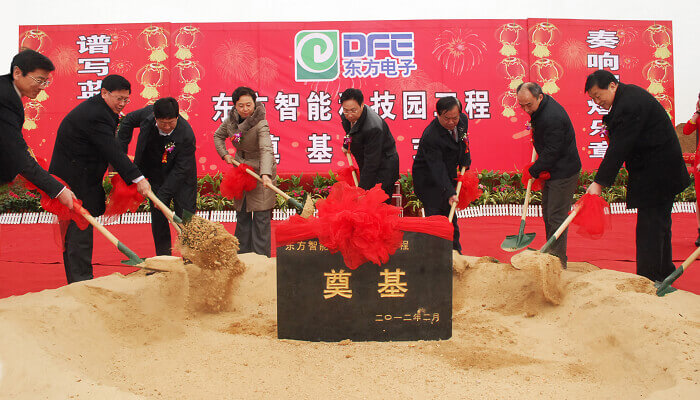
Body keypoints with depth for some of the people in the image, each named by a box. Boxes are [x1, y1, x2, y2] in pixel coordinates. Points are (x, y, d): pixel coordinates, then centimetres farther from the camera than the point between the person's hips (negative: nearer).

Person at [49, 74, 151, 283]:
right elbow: (113, 152, -27)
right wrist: (138, 179, -28)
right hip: (75, 182, -11)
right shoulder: (95, 115, -21)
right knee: (80, 229, -8)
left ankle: (77, 282, 22)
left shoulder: (97, 108, 12)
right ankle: (81, 282, -3)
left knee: (75, 230, 14)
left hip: (80, 178, 11)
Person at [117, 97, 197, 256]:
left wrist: (163, 194, -29)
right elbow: (128, 121, 3)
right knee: (158, 218, 7)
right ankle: (163, 258, 18)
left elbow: (181, 169, -27)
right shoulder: (148, 113, -19)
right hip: (156, 176, 4)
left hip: (181, 179, -4)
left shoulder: (186, 135, -32)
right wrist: (121, 151, -1)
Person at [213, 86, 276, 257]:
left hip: (260, 171, -6)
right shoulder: (231, 119, -3)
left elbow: (266, 150, -37)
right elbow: (218, 136, 18)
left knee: (261, 216, -6)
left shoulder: (260, 124, -22)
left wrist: (265, 174, -52)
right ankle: (243, 253, 23)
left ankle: (262, 257, 0)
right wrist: (225, 154, 2)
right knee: (242, 214, 12)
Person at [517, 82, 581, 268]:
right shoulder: (540, 108, 3)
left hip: (564, 172, -10)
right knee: (547, 212, 17)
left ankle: (559, 262, 2)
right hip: (552, 170, 10)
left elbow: (551, 152, -22)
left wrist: (534, 171, -13)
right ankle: (550, 252, 29)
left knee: (556, 216, -6)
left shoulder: (552, 117, -28)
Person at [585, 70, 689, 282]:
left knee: (649, 227, -8)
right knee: (660, 222, 19)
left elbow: (619, 149, -27)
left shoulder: (629, 106, -23)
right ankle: (664, 272, 32)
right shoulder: (630, 94, 9)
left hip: (655, 174, -11)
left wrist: (599, 183, -27)